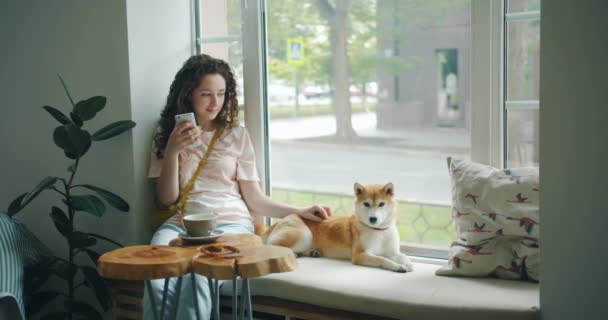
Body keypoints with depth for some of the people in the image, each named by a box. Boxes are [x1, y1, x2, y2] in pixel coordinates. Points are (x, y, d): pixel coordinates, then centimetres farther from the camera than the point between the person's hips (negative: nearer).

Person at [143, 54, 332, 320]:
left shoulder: (237, 135, 11)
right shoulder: (167, 136, 15)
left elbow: (255, 199, 9)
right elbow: (167, 199, 8)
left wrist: (298, 212, -5)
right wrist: (172, 152, -5)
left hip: (230, 222, -1)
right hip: (182, 223, 1)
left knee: (198, 279, -36)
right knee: (156, 282, -34)